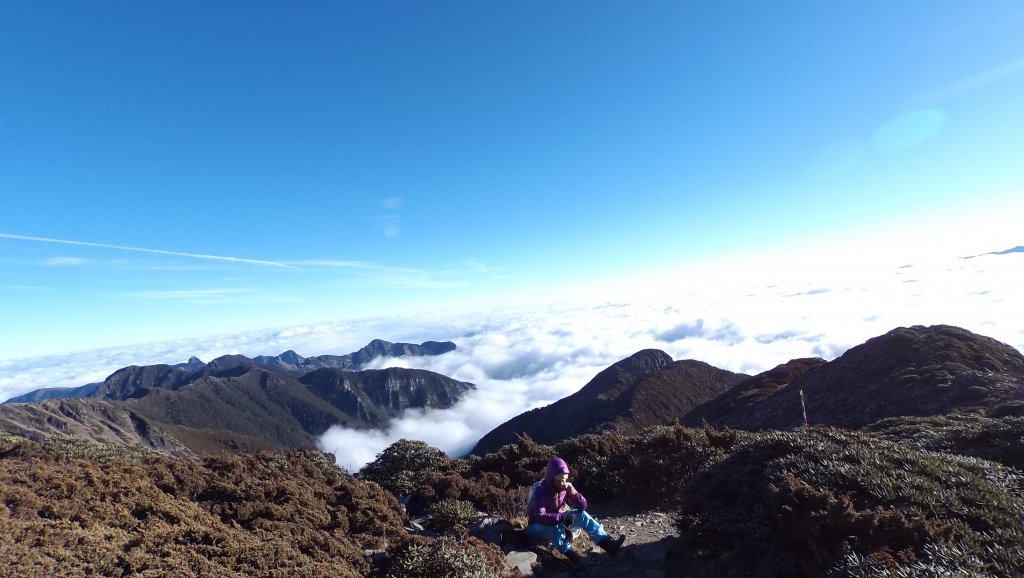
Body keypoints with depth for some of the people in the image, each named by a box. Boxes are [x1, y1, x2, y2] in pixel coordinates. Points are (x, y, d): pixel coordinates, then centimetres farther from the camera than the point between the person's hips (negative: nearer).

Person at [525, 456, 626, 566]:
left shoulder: (565, 487, -8)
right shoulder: (540, 490, -25)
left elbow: (583, 506, -11)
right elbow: (540, 516, -37)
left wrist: (573, 493, -30)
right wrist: (562, 517, -44)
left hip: (558, 524, 5)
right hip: (539, 528, -5)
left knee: (581, 514, -17)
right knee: (551, 524, -39)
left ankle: (607, 543, -24)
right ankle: (569, 553, -40)